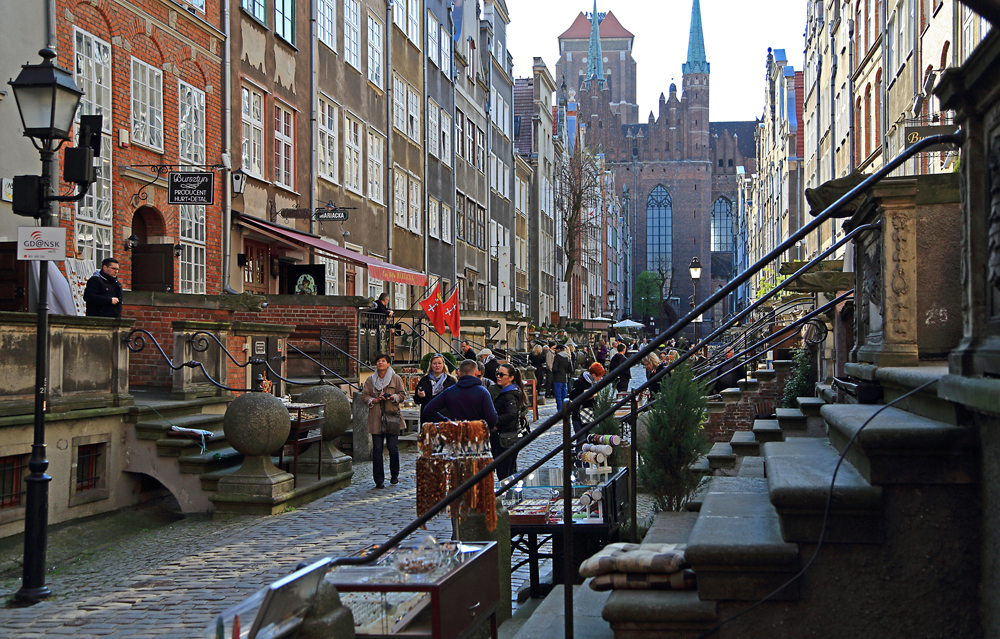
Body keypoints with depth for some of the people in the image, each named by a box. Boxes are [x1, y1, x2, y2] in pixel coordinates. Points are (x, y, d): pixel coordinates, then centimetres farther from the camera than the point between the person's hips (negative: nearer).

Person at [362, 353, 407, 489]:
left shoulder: (396, 379, 7)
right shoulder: (370, 380, 11)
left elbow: (402, 395, 5)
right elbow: (364, 396, 9)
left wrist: (391, 397, -13)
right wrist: (375, 400, -9)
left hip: (391, 417, -1)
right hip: (375, 418, 1)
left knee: (393, 447, 0)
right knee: (377, 449, -3)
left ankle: (394, 475, 19)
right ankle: (379, 479, 1)